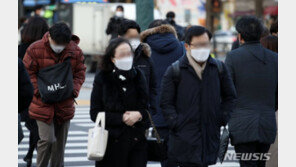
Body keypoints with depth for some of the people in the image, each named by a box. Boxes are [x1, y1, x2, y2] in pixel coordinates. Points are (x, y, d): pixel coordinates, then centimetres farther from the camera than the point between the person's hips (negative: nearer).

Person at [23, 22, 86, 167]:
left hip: (65, 105, 3)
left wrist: (74, 89, -8)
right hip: (43, 105, -3)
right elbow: (28, 73, -4)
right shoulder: (35, 49, -11)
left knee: (61, 141, 12)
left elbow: (80, 73, 8)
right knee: (47, 139, -11)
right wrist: (39, 90, -13)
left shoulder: (76, 51, -3)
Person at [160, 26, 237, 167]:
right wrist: (176, 123, -9)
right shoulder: (175, 71, -1)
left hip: (211, 137, 4)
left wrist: (222, 119, 8)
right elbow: (166, 103, 2)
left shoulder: (219, 68, 10)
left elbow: (230, 97, 19)